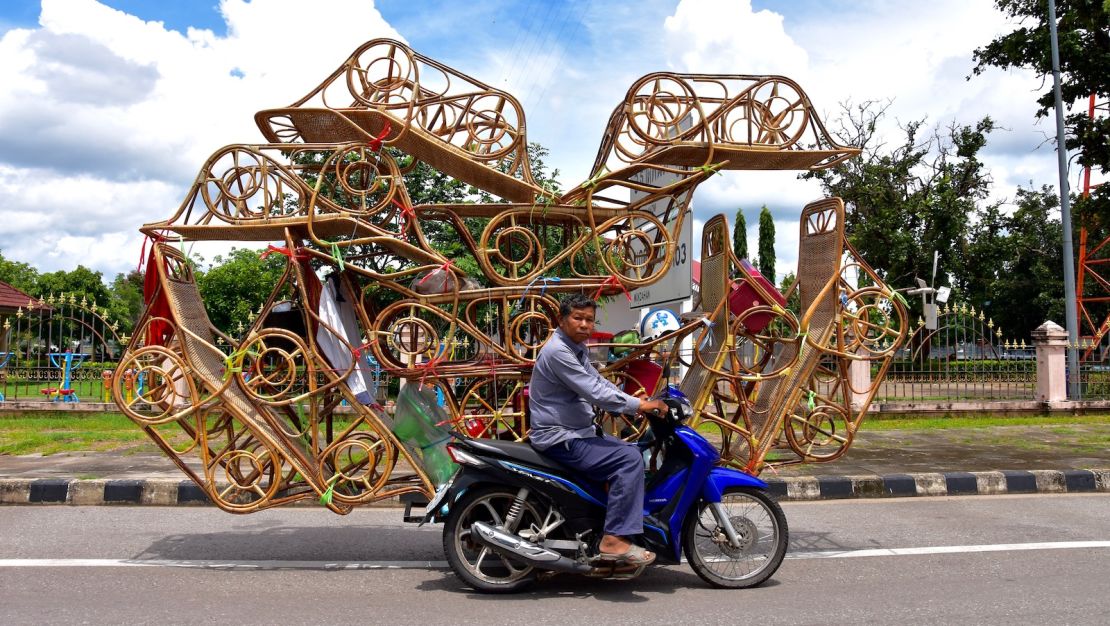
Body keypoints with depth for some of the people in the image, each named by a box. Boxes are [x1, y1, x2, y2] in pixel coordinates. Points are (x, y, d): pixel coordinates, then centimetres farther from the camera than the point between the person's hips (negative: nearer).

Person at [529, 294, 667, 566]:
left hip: (577, 431, 11)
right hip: (560, 438, -11)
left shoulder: (577, 349, 14)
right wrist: (639, 405, -20)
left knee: (632, 453, 15)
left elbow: (598, 381, 18)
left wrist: (637, 402, 6)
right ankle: (615, 539, -21)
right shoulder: (557, 351, -19)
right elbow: (594, 392, -24)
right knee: (629, 459, -20)